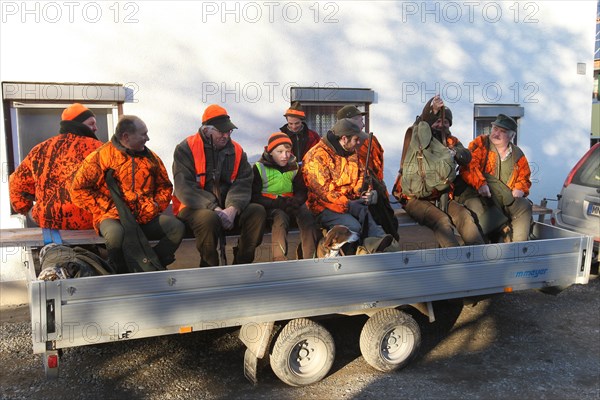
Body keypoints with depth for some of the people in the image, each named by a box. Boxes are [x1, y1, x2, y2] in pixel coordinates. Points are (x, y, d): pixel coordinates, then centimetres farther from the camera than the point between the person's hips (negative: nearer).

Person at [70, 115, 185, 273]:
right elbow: (79, 189, -1)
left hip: (146, 218, 4)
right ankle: (123, 273, -12)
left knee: (177, 227, -22)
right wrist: (108, 207, -9)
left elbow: (165, 186, 24)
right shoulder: (101, 156, -1)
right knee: (116, 234, -39)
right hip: (113, 217, -4)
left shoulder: (150, 157, 14)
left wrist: (156, 205, 4)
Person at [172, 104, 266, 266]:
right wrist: (214, 209, -25)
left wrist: (233, 208, -24)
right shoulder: (186, 149, -6)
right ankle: (209, 269, -14)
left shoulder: (236, 150, 7)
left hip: (227, 208, 5)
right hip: (194, 208, -4)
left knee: (258, 211, -18)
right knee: (209, 218, -37)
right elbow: (185, 188, -15)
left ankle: (241, 265, -8)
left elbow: (243, 184, -3)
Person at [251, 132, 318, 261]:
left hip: (290, 205, 4)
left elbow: (302, 192, 9)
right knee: (280, 217, -36)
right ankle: (279, 260, -42)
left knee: (307, 215, -27)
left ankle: (310, 258, -28)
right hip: (269, 207, -4)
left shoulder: (294, 166, 10)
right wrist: (278, 203, -24)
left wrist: (295, 201, -17)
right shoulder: (260, 168, -5)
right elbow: (254, 197, -10)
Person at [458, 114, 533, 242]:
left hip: (506, 198, 4)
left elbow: (524, 177, 27)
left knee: (525, 206, -19)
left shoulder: (517, 154, 16)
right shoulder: (480, 143, 4)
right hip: (477, 194, -4)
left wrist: (520, 189, 3)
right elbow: (468, 166, -10)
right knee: (476, 206, -36)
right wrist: (480, 184, -26)